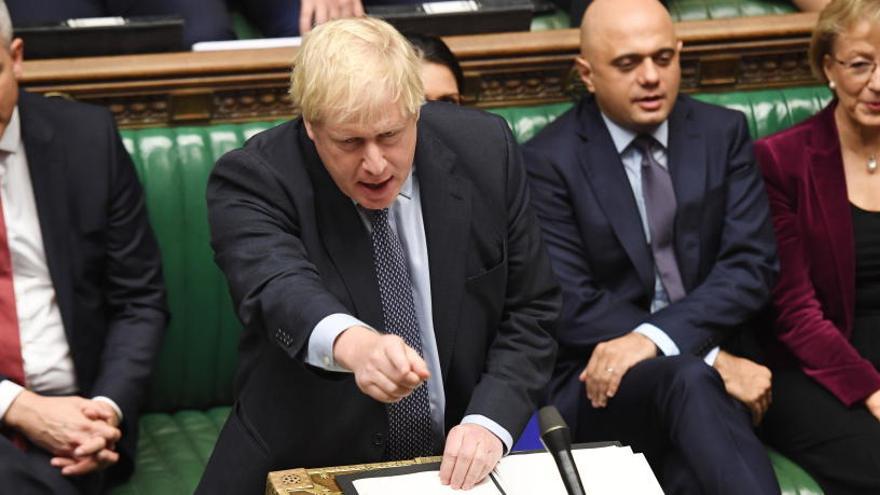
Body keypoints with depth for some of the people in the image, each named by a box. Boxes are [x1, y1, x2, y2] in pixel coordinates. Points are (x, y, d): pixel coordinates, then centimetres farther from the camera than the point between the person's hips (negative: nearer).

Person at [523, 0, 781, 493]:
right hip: (597, 378, -2)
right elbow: (571, 306, -9)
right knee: (689, 379, -35)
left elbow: (752, 266, -2)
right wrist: (710, 359, -18)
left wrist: (653, 337, -19)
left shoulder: (723, 133, 7)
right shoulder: (548, 160, -3)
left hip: (708, 364, 2)